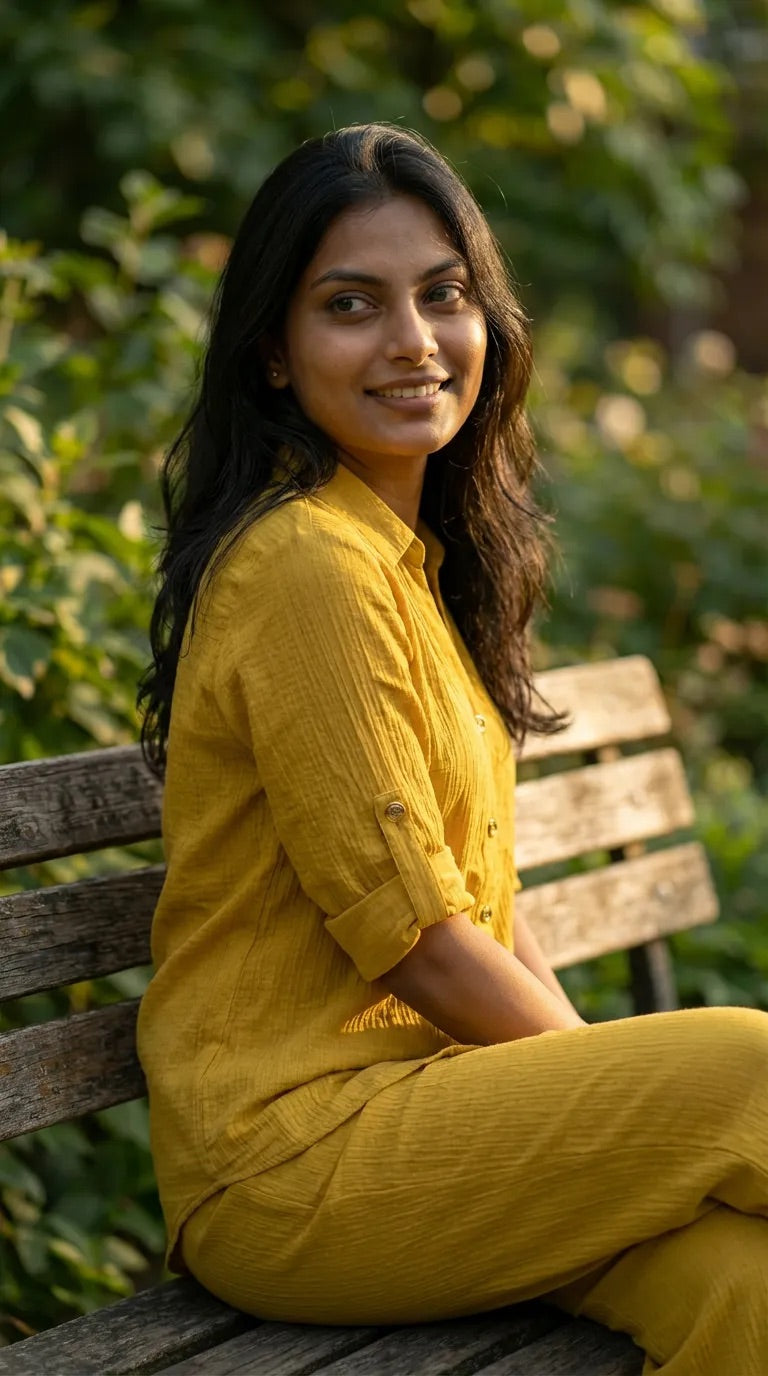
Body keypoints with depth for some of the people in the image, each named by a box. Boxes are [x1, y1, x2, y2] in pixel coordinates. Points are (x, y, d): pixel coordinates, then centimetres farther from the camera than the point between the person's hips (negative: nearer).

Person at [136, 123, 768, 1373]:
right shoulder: (311, 568, -16)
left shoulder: (411, 557, 14)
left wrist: (594, 1073, 1)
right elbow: (415, 939, -16)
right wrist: (620, 1085, -3)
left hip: (415, 1085, 7)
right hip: (290, 1150, -7)